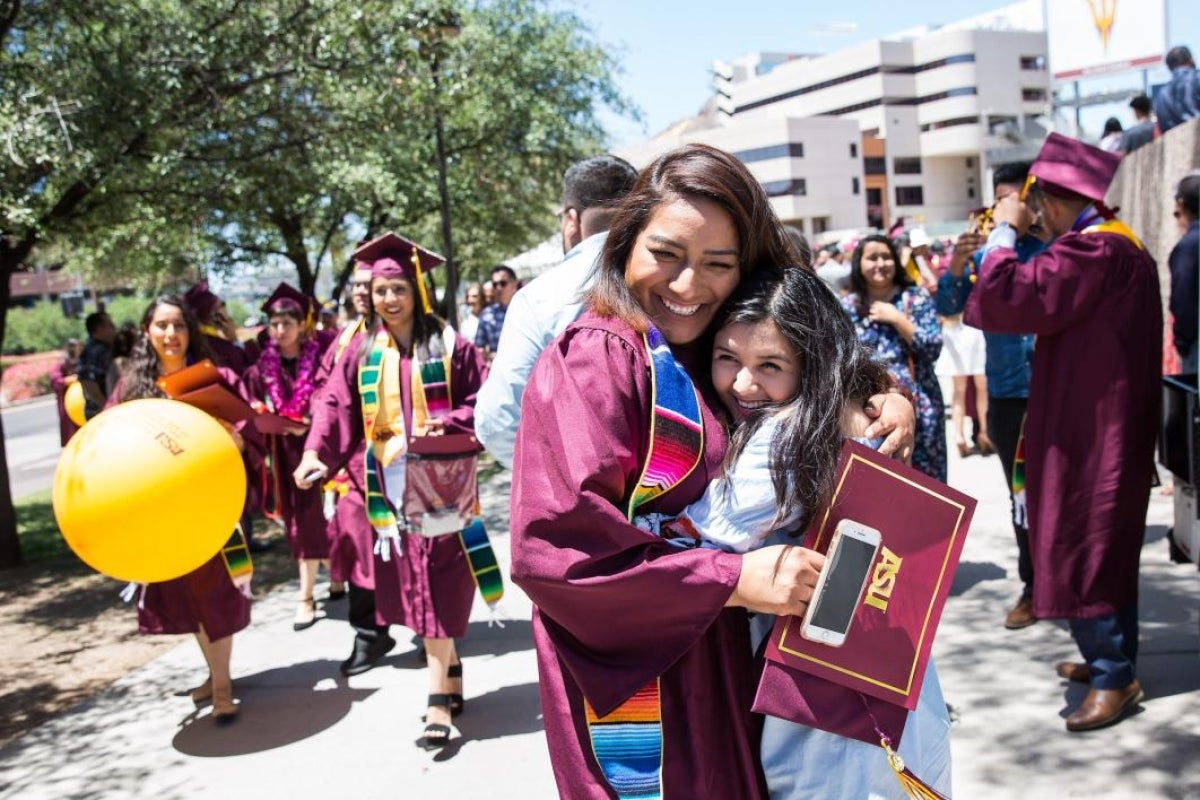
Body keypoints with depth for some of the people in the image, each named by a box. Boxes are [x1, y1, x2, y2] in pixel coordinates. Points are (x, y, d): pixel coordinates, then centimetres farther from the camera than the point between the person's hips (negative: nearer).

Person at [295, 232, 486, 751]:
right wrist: (315, 452, -15)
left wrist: (440, 429, -18)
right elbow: (335, 406, 0)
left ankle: (440, 694, -1)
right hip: (388, 485, 4)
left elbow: (481, 402, -3)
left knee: (434, 583, -4)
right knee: (412, 584, 9)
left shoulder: (448, 346, -1)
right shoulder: (361, 353, 8)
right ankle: (450, 670, 25)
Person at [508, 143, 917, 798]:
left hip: (721, 662, 7)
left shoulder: (714, 351, 4)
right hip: (636, 684, -7)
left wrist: (883, 401, -6)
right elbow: (555, 544, -26)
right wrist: (734, 579, -25)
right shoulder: (596, 358, -18)